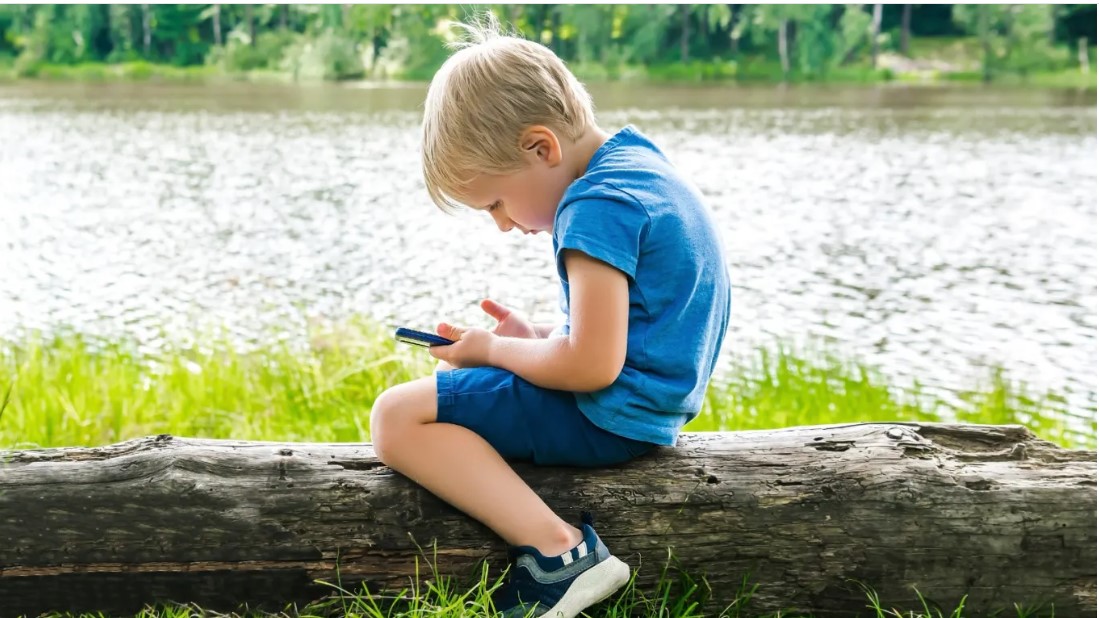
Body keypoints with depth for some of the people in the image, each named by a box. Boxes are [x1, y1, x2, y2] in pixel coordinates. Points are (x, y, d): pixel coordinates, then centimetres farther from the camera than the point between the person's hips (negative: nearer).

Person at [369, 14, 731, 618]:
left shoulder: (597, 206, -22)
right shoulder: (635, 162, 10)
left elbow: (593, 366, -25)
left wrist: (494, 350, -10)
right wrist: (536, 336, 9)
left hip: (605, 417, -11)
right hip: (646, 401, 11)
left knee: (396, 416, -13)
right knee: (452, 376, 28)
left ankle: (560, 552, -19)